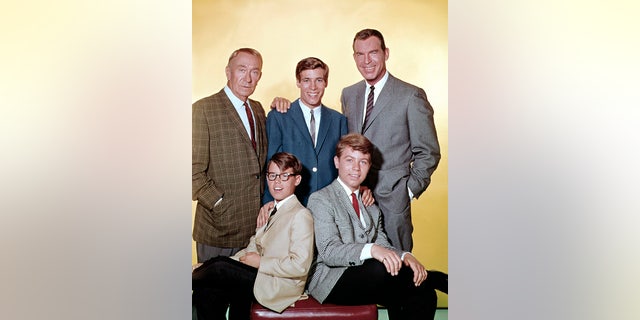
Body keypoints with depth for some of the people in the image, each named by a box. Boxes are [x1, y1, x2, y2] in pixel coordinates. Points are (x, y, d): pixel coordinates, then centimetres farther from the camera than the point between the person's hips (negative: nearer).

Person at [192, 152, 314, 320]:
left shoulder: (301, 215, -12)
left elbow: (300, 266, -19)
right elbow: (253, 248, 18)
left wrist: (260, 262, -14)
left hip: (281, 286, -8)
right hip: (260, 275, 8)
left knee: (219, 266, -18)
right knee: (205, 293, -13)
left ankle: (193, 279, 12)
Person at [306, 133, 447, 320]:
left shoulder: (372, 209, 24)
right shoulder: (320, 199, 0)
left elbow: (383, 246, 13)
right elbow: (328, 251, -13)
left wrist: (404, 256, -10)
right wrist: (371, 249, -29)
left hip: (370, 279, 6)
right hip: (331, 282, -5)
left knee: (422, 295, -22)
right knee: (382, 268, -33)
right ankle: (437, 279, -10)